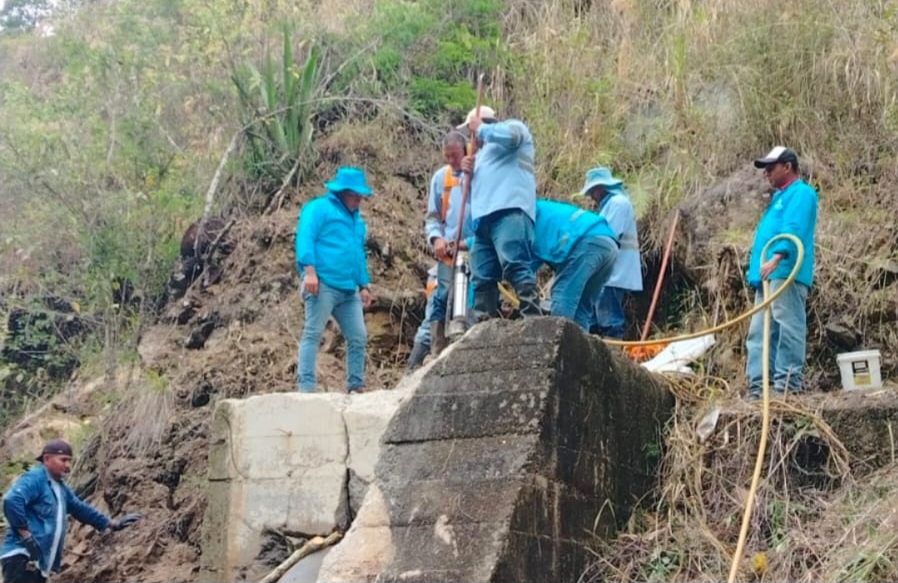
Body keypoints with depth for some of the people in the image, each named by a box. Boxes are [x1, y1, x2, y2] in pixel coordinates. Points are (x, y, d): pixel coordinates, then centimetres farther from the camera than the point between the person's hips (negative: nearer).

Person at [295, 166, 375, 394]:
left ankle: (356, 386, 13)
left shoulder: (356, 218, 24)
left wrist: (364, 286, 23)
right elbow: (305, 238, -11)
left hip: (349, 290, 8)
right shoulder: (319, 208, 0)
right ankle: (306, 388, -11)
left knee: (358, 337, 5)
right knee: (313, 334, -8)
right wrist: (310, 271, -22)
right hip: (323, 284, -8)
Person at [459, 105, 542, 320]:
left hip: (509, 212, -9)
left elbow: (509, 135, -12)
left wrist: (481, 129, 5)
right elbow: (475, 188, 36)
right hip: (484, 218, 9)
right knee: (482, 278, 2)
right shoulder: (484, 152, 39)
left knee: (515, 267, -22)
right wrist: (468, 172, 15)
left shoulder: (513, 126, 15)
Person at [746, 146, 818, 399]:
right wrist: (760, 267, 19)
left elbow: (793, 229, -19)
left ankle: (787, 385, -13)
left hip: (786, 273, -11)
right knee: (759, 333, 7)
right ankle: (757, 387, 8)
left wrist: (776, 259, -31)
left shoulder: (801, 193, -3)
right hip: (768, 275, 11)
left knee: (787, 329, -12)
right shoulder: (780, 196, 27)